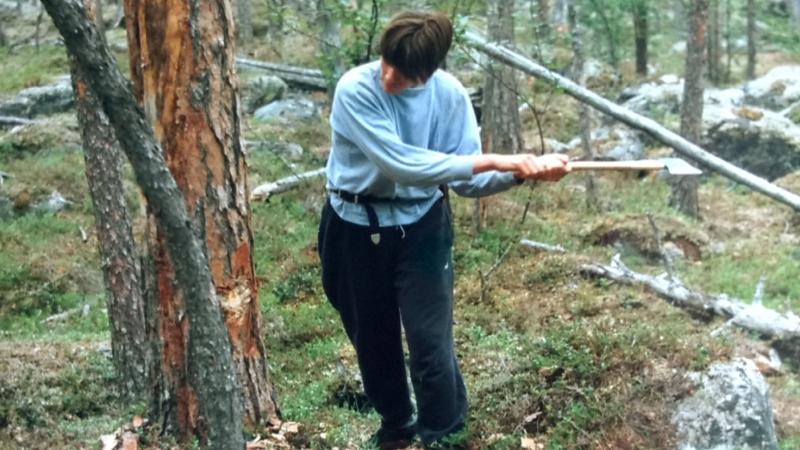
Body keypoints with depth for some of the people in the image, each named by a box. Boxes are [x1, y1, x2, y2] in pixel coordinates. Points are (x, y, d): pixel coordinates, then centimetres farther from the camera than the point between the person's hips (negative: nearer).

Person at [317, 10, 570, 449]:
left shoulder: (449, 95, -13)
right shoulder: (355, 90, -24)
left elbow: (467, 181, -10)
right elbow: (400, 163, -33)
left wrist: (523, 172, -27)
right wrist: (489, 160, -31)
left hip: (421, 226, 0)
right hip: (355, 228, 0)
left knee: (431, 345, -6)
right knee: (373, 340, 17)